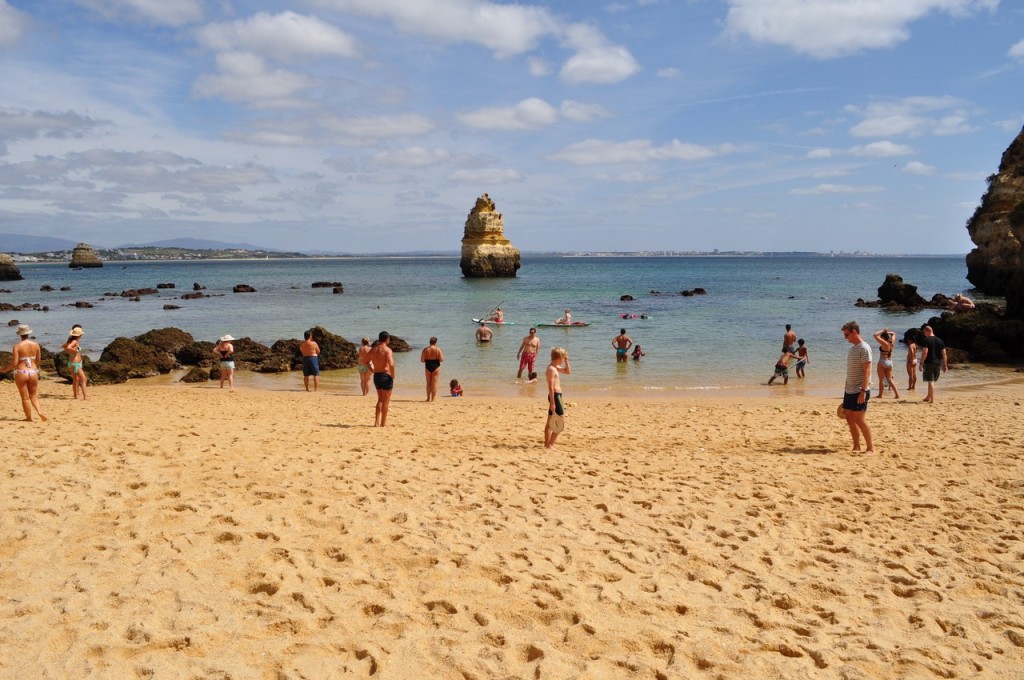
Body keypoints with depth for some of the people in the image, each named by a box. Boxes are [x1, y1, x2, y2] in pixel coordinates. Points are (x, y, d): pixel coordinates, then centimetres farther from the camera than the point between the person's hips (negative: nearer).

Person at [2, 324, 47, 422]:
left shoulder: (17, 346, -9)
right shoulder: (36, 344, 2)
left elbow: (14, 363, -13)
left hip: (21, 373, -3)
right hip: (33, 372, 3)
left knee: (25, 397, 6)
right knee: (33, 395, 16)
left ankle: (29, 418, 11)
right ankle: (39, 412, -7)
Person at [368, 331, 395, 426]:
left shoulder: (373, 349, 8)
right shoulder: (387, 350, -14)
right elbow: (391, 364, -27)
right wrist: (393, 376, -13)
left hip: (376, 376, 7)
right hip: (386, 376, -6)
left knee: (380, 400, 19)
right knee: (386, 401, 4)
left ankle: (376, 422, 16)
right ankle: (383, 423, 8)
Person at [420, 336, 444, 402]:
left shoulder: (425, 349, -3)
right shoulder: (438, 349, -8)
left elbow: (422, 360, -4)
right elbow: (441, 359, -11)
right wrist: (442, 355, 10)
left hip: (428, 367, 2)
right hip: (436, 367, -2)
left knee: (428, 383, 15)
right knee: (434, 383, 2)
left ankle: (428, 398, 17)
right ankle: (433, 398, 1)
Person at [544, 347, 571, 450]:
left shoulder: (555, 367, 13)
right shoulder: (551, 369, -17)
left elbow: (568, 372, 25)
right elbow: (551, 387, -21)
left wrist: (566, 360, 11)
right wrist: (552, 402, -24)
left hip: (555, 395, 11)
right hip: (555, 396, -11)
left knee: (550, 421, 14)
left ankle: (547, 443, 20)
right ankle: (550, 444, -7)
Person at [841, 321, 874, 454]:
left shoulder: (864, 348, -13)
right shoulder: (853, 348, 14)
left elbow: (867, 371, -19)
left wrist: (863, 391, -24)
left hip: (859, 391, -9)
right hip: (849, 391, 9)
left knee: (860, 419, -8)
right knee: (849, 418, 8)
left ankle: (870, 448, 0)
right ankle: (856, 447, 15)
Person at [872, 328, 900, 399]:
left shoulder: (884, 343, -16)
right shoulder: (892, 343, 4)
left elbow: (875, 335, -19)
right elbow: (893, 334, 23)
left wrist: (882, 331, -9)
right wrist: (887, 332, 8)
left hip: (882, 362, -7)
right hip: (890, 362, 7)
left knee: (881, 379, 2)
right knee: (890, 379, 11)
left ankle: (880, 395, 7)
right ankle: (897, 394, 6)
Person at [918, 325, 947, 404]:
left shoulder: (926, 340, -8)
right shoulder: (940, 341, 10)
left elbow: (925, 352, -17)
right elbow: (944, 354, 9)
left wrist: (921, 363, -14)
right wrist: (945, 365, 13)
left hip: (929, 363, -6)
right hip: (938, 363, 6)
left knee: (930, 381, -4)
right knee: (933, 381, 19)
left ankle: (932, 400, -7)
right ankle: (928, 397, 31)